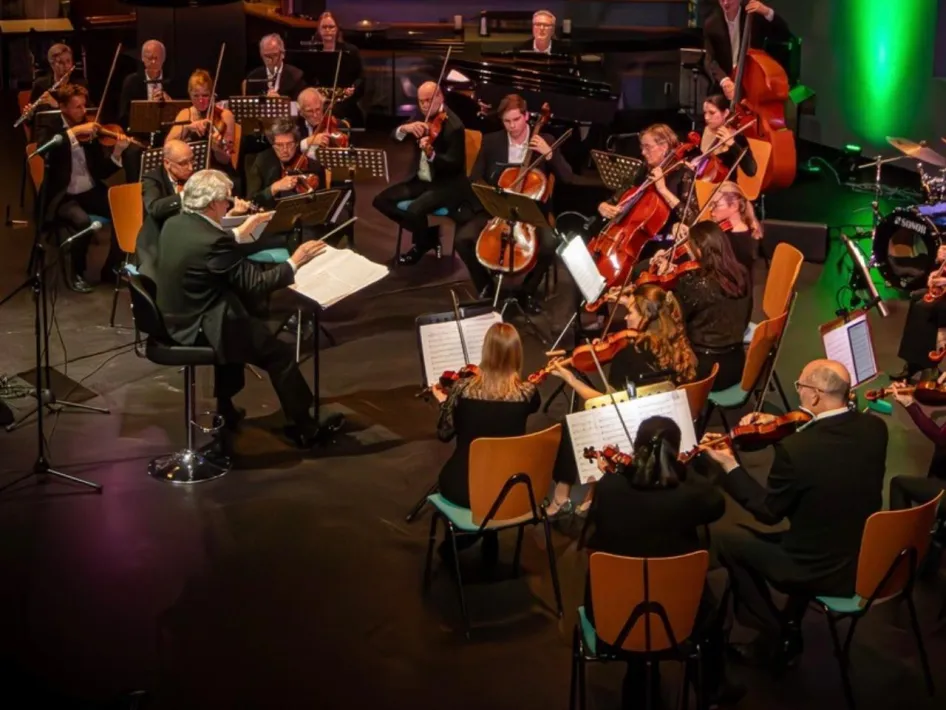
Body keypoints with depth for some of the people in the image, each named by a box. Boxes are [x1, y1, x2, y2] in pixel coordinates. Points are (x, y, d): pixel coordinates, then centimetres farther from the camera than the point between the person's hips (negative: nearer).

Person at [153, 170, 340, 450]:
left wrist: (240, 233, 22)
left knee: (237, 321, 36)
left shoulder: (174, 224, -1)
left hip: (177, 318, 9)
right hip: (198, 328, -9)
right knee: (281, 354, 3)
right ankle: (305, 428, 14)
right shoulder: (212, 239, -26)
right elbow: (255, 285, -19)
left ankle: (225, 409, 40)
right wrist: (294, 263, -9)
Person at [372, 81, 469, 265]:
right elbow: (395, 137, 1)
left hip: (447, 184, -8)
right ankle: (427, 234, 10)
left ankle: (421, 246, 3)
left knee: (414, 210, -32)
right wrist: (405, 128, -23)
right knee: (381, 200, -3)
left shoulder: (453, 125, -19)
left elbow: (455, 164, -23)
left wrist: (431, 153, -41)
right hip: (420, 180, 8)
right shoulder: (421, 115, 3)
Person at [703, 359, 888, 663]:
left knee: (725, 539, 11)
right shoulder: (875, 429, -7)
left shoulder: (795, 449, -27)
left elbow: (768, 512, -13)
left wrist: (730, 466, -4)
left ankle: (772, 632, 20)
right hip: (868, 560, 7)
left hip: (822, 571, -7)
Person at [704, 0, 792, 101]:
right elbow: (709, 60, -13)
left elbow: (785, 35, -12)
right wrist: (724, 80, -33)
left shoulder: (755, 16, -6)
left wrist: (768, 12, -26)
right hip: (724, 90, 2)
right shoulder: (711, 24, -4)